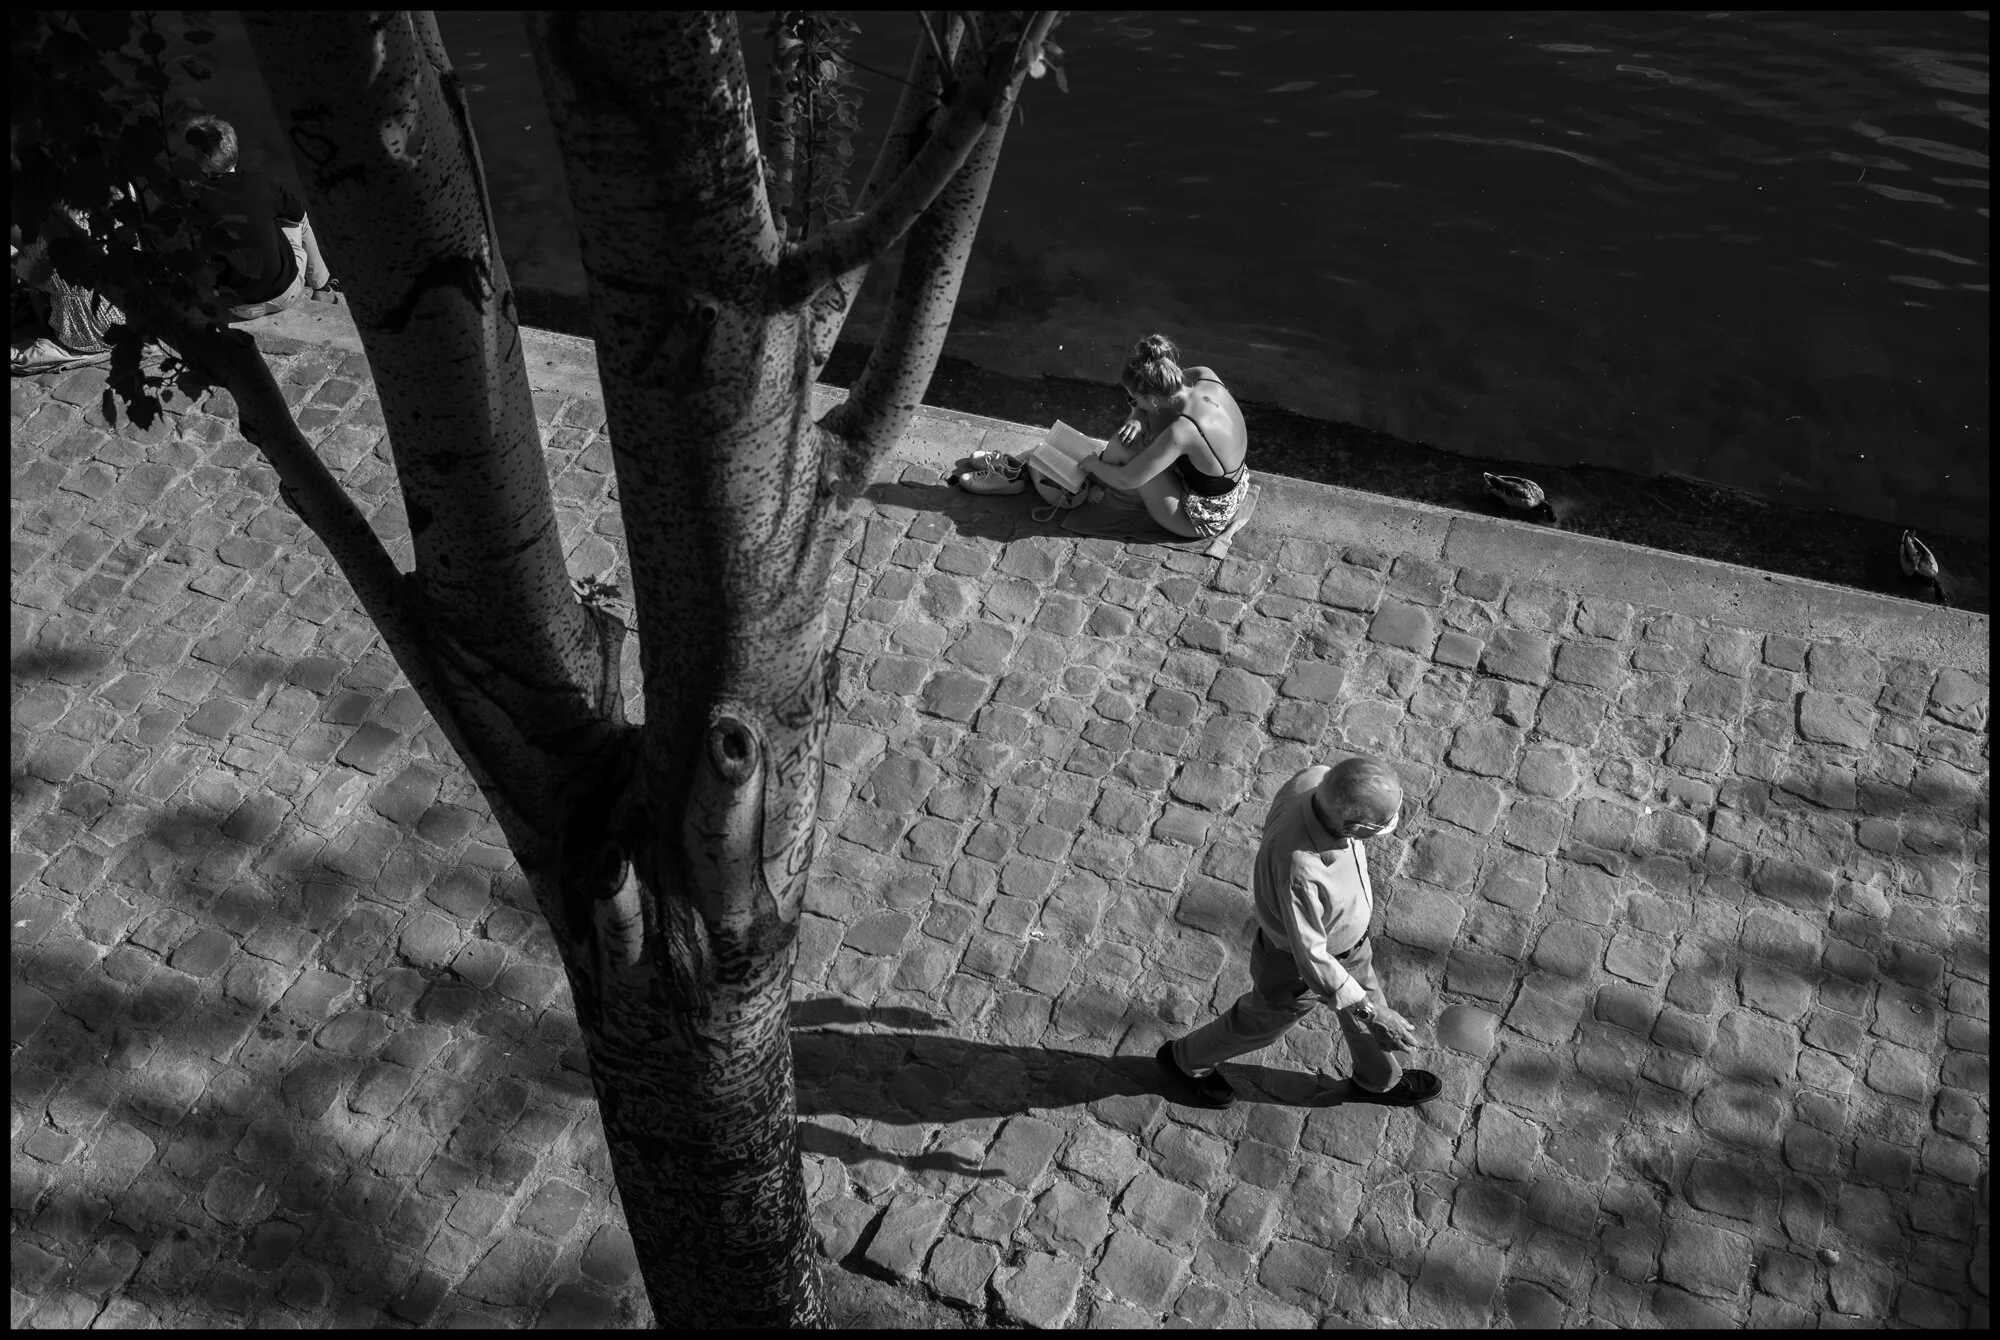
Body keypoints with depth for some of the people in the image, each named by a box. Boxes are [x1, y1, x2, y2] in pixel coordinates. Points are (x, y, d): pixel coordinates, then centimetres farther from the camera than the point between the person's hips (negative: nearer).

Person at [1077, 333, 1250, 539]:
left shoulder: (1181, 431, -36)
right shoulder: (1206, 376, -17)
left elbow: (1125, 480, -24)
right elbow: (1162, 382, 6)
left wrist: (1094, 465, -3)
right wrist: (1137, 418, -12)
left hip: (1202, 520, -8)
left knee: (1120, 445, -10)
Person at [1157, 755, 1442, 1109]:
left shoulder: (1319, 780, -29)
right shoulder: (1297, 870, -49)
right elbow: (1312, 961, -34)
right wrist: (1370, 1015, -27)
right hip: (1295, 963, -6)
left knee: (1364, 1004, 30)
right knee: (1260, 1022, 25)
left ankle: (1379, 1080, 62)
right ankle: (1187, 1060, 55)